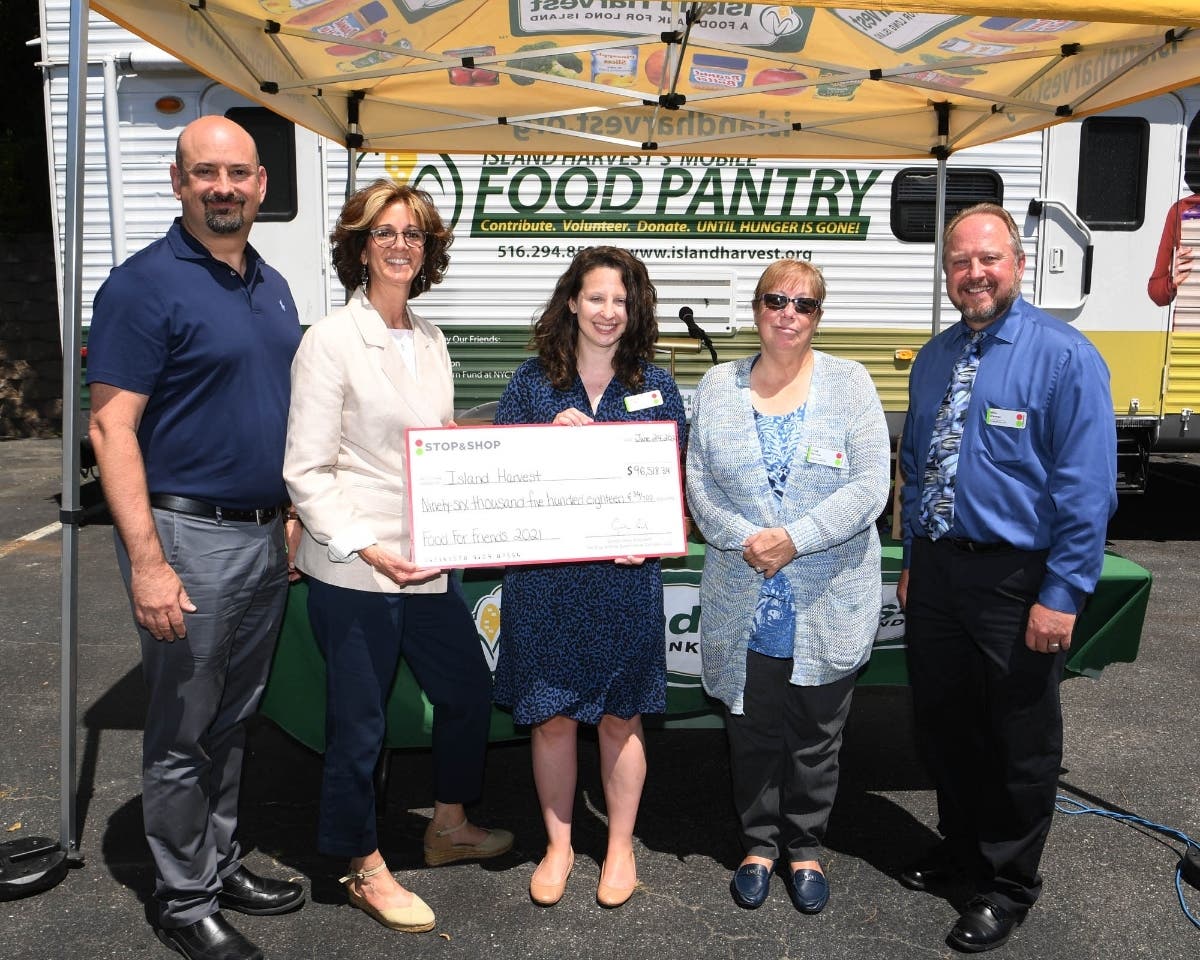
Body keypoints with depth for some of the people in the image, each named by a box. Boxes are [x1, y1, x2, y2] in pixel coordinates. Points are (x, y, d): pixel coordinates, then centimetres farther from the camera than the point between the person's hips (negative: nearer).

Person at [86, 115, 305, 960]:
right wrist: (147, 564, -22)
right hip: (190, 536, -7)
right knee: (183, 733, 7)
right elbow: (112, 429, -16)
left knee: (233, 721, 19)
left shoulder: (272, 287, 10)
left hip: (266, 535, 7)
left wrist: (295, 518, 14)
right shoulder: (145, 286, -12)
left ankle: (223, 864, 36)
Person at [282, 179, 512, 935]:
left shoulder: (430, 341, 10)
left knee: (470, 690, 17)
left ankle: (450, 825, 41)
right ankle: (367, 870, 28)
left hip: (427, 562, 7)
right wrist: (368, 548, -21)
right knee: (359, 723, 6)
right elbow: (306, 470, -13)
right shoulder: (332, 340, -10)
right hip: (353, 571, -7)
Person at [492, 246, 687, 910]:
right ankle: (558, 846, 28)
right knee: (550, 717, 9)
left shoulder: (654, 385, 5)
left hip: (627, 575, 0)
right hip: (544, 575, 0)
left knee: (619, 718, 10)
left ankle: (620, 848, 29)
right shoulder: (532, 382, 3)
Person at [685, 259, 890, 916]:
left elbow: (870, 484, -9)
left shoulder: (849, 382, -1)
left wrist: (795, 539, -17)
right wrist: (744, 540, -14)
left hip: (830, 607, -1)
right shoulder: (717, 387, 5)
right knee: (752, 733, 12)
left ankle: (805, 849, 31)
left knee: (816, 737, 11)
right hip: (742, 605, 1)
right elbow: (699, 482, 2)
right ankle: (760, 843, 32)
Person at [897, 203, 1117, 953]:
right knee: (942, 721, 19)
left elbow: (1087, 487, -16)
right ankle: (960, 844, 42)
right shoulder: (934, 358, 8)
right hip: (935, 569, 6)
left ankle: (1008, 883, 30)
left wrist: (1062, 594, -18)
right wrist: (913, 560, 14)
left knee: (1019, 742, 10)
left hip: (1014, 579, -6)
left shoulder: (1065, 357, -13)